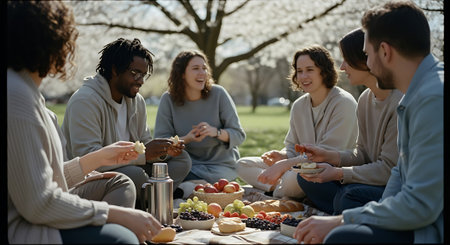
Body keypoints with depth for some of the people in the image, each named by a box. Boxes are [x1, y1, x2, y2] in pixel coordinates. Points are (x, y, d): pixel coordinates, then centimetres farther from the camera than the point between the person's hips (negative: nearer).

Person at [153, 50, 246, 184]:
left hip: (221, 165, -2)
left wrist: (216, 132, -25)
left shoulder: (218, 94, -6)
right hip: (188, 165, 2)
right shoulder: (168, 99, -4)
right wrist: (186, 139, -25)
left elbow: (239, 135, -5)